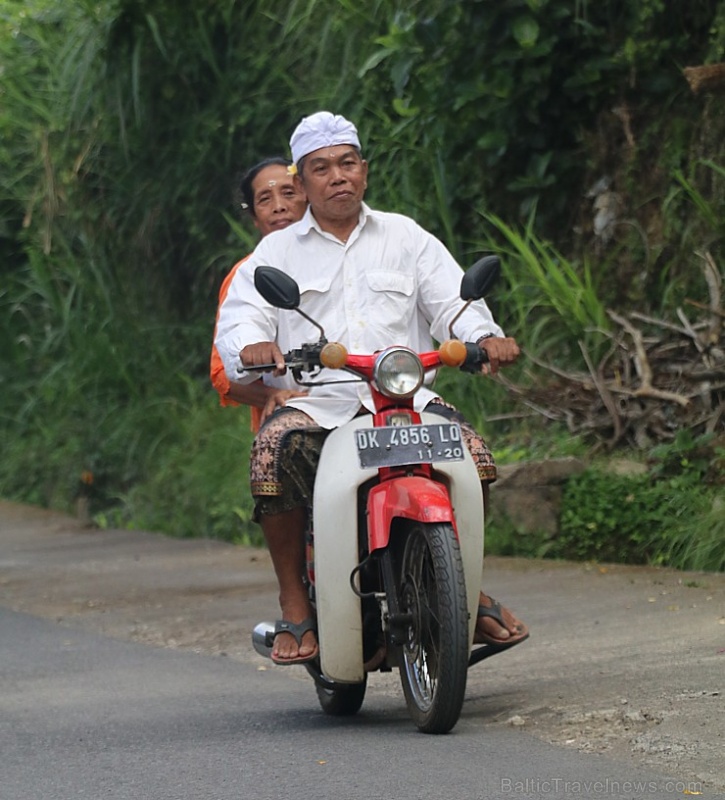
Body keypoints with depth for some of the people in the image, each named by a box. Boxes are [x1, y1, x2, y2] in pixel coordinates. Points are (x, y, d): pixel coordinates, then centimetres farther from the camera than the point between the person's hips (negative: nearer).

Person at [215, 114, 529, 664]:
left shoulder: (406, 238, 19)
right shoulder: (277, 253, 16)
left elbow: (452, 300, 8)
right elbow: (239, 318, 2)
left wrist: (486, 336, -15)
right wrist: (253, 346, -24)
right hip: (313, 404, -1)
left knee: (471, 450, -25)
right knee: (274, 449, -33)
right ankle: (295, 605, -19)